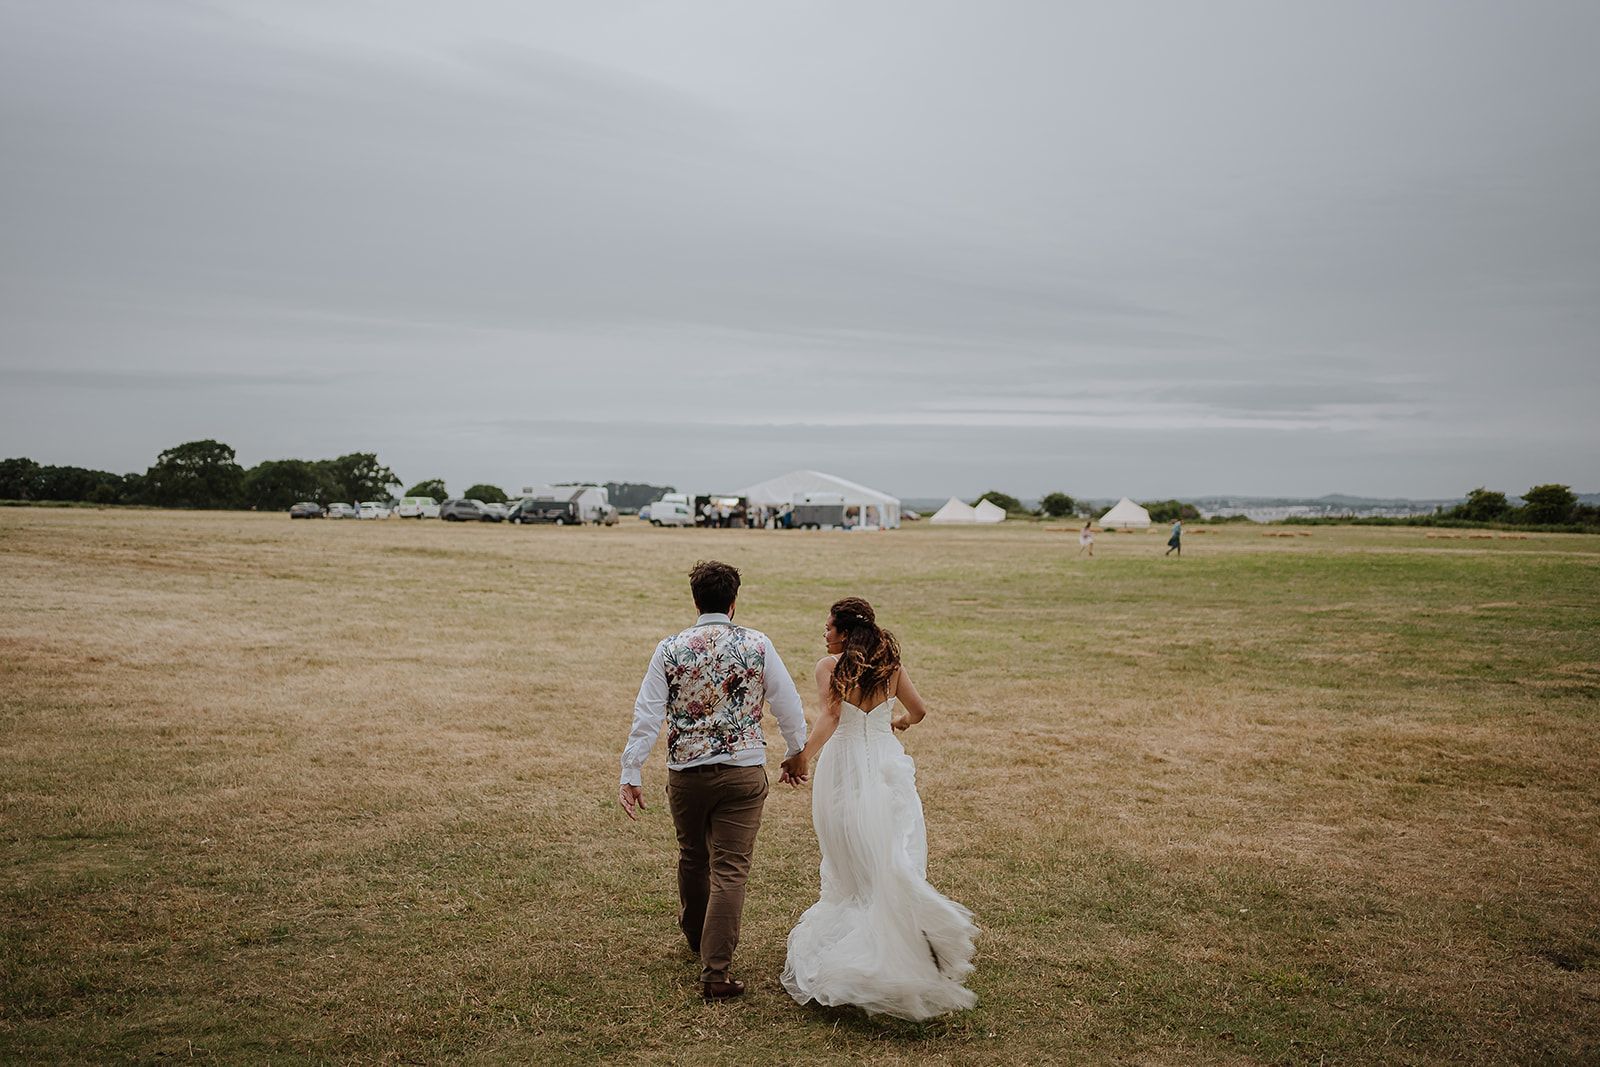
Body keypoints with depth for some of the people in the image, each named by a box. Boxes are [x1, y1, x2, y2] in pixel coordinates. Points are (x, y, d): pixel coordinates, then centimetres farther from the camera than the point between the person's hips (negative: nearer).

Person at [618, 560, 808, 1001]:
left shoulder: (670, 649, -4)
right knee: (729, 870, 2)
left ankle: (696, 937, 45)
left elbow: (647, 716, -6)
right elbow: (788, 704, 1)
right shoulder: (758, 645, -5)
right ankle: (715, 972, -1)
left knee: (693, 858, 23)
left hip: (685, 774, 2)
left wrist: (631, 775, -1)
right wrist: (796, 752, 18)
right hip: (744, 772, -2)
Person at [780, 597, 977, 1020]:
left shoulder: (830, 666, -8)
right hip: (888, 766, 3)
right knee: (895, 860, 6)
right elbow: (918, 711, 12)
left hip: (845, 768, -3)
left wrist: (802, 758, -27)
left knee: (850, 862, 10)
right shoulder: (891, 666, 4)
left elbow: (829, 717, -22)